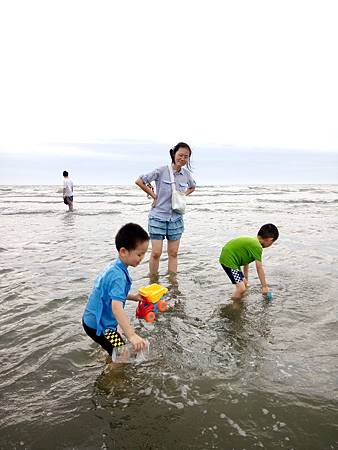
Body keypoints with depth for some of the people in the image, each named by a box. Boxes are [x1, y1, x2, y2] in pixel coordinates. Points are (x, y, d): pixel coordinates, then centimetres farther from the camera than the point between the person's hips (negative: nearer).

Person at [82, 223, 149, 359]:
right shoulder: (118, 276, -30)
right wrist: (132, 336, -48)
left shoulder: (114, 267, 1)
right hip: (97, 325, -10)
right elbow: (116, 307, -41)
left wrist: (133, 297, 5)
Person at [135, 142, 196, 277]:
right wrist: (154, 196, -7)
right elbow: (139, 181, -8)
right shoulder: (162, 171, -11)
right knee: (156, 253, -4)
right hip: (158, 216, -4)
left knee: (173, 253, 8)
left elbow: (192, 187, 25)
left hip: (176, 218, 4)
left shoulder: (186, 174, 3)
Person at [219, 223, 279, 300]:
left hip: (227, 257, 11)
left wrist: (246, 279, 30)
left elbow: (246, 261, 21)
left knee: (244, 285, 21)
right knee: (241, 288, -16)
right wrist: (264, 286, -2)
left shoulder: (252, 241, 13)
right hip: (229, 260, -11)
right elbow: (259, 268, -12)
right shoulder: (257, 246, -17)